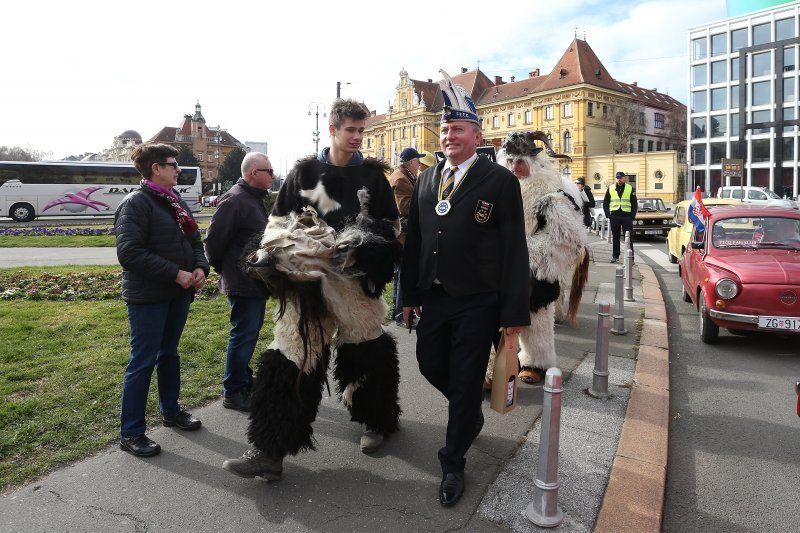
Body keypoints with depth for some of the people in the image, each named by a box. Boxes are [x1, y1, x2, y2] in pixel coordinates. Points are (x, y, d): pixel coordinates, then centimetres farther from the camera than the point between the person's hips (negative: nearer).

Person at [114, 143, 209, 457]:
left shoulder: (175, 202, 13)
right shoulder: (135, 203, -13)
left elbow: (194, 240, 16)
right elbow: (129, 253, -22)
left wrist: (200, 267, -4)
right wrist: (176, 273, -22)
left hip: (178, 293, 8)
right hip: (148, 296, -8)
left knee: (169, 353, 19)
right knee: (143, 362, -1)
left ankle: (171, 411, 35)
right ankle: (130, 433, 11)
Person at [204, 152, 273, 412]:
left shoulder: (256, 199, 14)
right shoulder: (234, 200, -18)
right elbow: (214, 239, -19)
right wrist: (222, 268, -5)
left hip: (257, 281, 10)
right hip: (243, 283, -10)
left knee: (251, 331, 19)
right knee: (243, 334, -2)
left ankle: (244, 379, 34)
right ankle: (233, 392, 10)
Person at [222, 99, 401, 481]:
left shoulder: (373, 174, 5)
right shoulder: (304, 172, 5)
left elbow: (390, 224, 9)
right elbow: (279, 221, 10)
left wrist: (376, 261, -7)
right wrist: (275, 258, -5)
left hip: (357, 279, 0)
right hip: (309, 280, 0)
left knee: (366, 356, 11)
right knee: (290, 360, -2)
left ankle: (377, 422, 37)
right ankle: (269, 451, 6)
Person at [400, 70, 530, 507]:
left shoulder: (500, 181, -6)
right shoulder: (426, 180, 9)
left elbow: (514, 249, -8)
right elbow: (414, 240, 11)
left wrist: (514, 312, -11)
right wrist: (410, 294, 10)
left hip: (476, 302, -5)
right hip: (433, 296, 5)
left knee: (466, 381, 5)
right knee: (430, 364, 15)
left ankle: (453, 463, 25)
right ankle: (471, 413, 46)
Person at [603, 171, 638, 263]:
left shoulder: (630, 189, 4)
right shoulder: (610, 189, 7)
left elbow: (634, 204, 5)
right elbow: (605, 203, 10)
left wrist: (632, 216, -4)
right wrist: (608, 215, -1)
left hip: (627, 216, -1)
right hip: (614, 216, 1)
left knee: (629, 238, -3)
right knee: (615, 237, 7)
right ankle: (615, 256, 14)